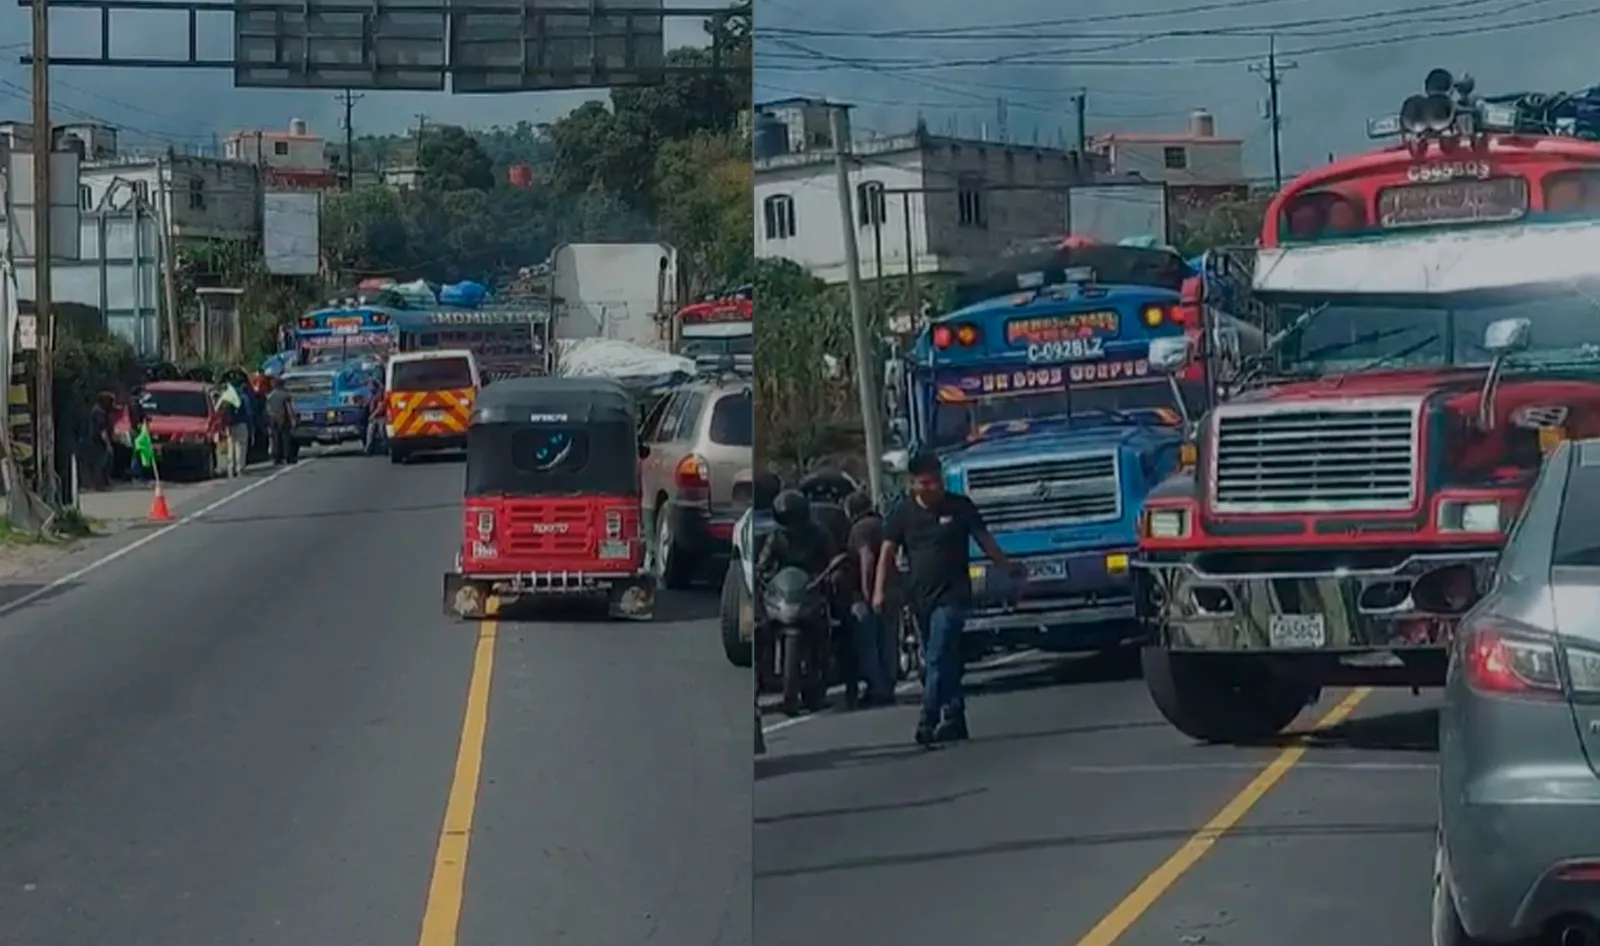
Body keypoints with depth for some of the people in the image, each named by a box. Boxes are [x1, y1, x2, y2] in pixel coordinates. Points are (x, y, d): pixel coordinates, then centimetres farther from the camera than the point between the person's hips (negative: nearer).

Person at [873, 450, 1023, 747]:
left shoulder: (960, 507, 1)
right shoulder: (904, 514, 5)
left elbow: (985, 541, 10)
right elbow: (887, 552, 1)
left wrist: (1009, 569, 12)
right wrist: (879, 590, -11)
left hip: (952, 596, -3)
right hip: (921, 598, 4)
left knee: (938, 659, -15)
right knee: (945, 663, 12)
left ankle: (929, 720, -18)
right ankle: (954, 719, 21)